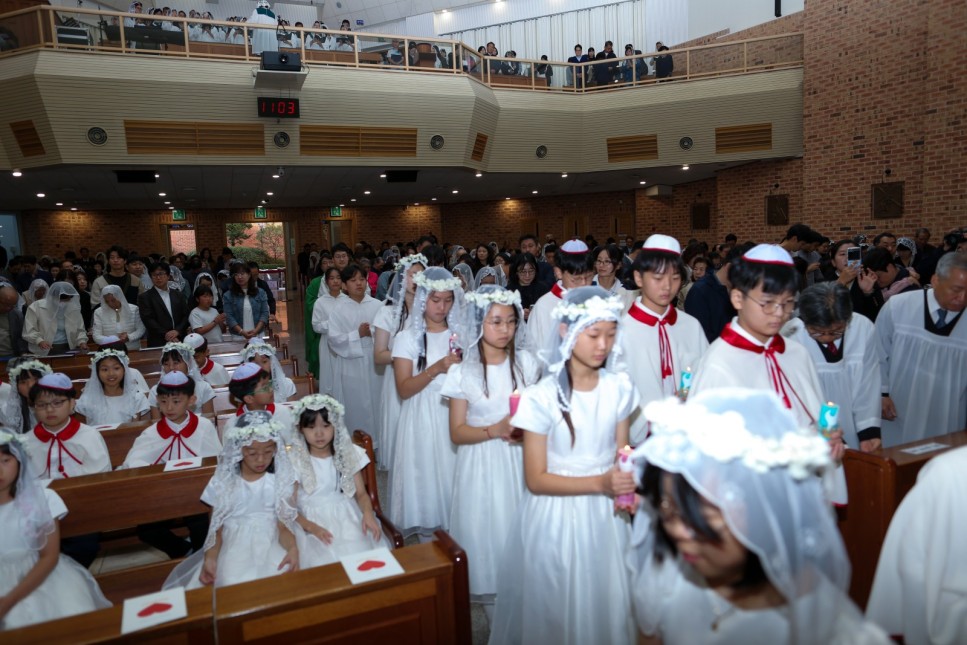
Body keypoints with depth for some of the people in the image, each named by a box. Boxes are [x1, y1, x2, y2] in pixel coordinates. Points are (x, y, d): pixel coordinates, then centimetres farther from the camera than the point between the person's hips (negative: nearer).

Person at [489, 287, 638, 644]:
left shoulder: (619, 388, -4)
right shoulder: (542, 397, -16)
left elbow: (621, 454, 7)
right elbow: (536, 480, -13)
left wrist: (627, 486, -15)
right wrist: (599, 483, -24)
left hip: (605, 516, 4)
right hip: (555, 518, -3)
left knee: (606, 601, 16)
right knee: (556, 609, 11)